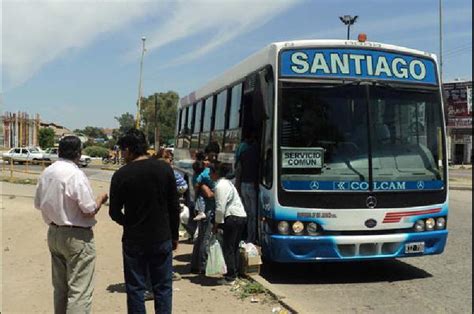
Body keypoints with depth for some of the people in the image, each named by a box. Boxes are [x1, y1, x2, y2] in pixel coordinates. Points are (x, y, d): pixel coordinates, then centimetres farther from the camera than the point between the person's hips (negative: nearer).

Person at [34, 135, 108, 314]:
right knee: (79, 291, -1)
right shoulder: (76, 175, -20)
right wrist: (101, 199, -1)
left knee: (60, 287, 20)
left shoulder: (46, 173, 2)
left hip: (53, 233, 8)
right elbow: (90, 210, -19)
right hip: (77, 237, -8)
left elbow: (38, 204, 12)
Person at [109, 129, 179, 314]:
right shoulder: (165, 169, -4)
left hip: (134, 241, -1)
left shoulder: (121, 175, -11)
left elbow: (114, 212, -3)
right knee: (163, 288, 11)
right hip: (162, 238, 2)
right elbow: (174, 207, -1)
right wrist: (174, 236, 9)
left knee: (135, 288, 11)